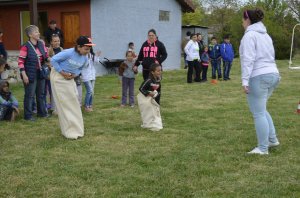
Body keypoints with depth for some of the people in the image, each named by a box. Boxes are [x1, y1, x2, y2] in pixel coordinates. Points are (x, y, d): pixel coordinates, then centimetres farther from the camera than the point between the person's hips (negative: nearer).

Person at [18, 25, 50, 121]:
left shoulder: (41, 44, 3)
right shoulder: (26, 47, -15)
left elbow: (46, 56, 14)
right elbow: (20, 61, -15)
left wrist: (49, 59, -8)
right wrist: (24, 75, -18)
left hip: (40, 73, 7)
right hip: (30, 74, -7)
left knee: (41, 93, 17)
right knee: (30, 95, 1)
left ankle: (42, 112, 31)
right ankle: (28, 115, 11)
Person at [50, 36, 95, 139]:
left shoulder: (85, 59, -7)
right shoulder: (68, 53, -27)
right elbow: (53, 60, -22)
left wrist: (74, 75, -8)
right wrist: (62, 73, -21)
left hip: (69, 79, 7)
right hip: (58, 77, -7)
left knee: (73, 102, 9)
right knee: (64, 103, -5)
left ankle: (75, 129, 23)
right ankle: (70, 131, -1)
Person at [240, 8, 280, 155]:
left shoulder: (249, 35, -9)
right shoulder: (265, 35, 18)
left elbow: (248, 59, -18)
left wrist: (244, 80, -21)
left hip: (258, 77, -9)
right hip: (272, 75, 9)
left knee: (258, 114, -1)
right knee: (260, 110, 23)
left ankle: (263, 148, 3)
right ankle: (272, 140, 23)